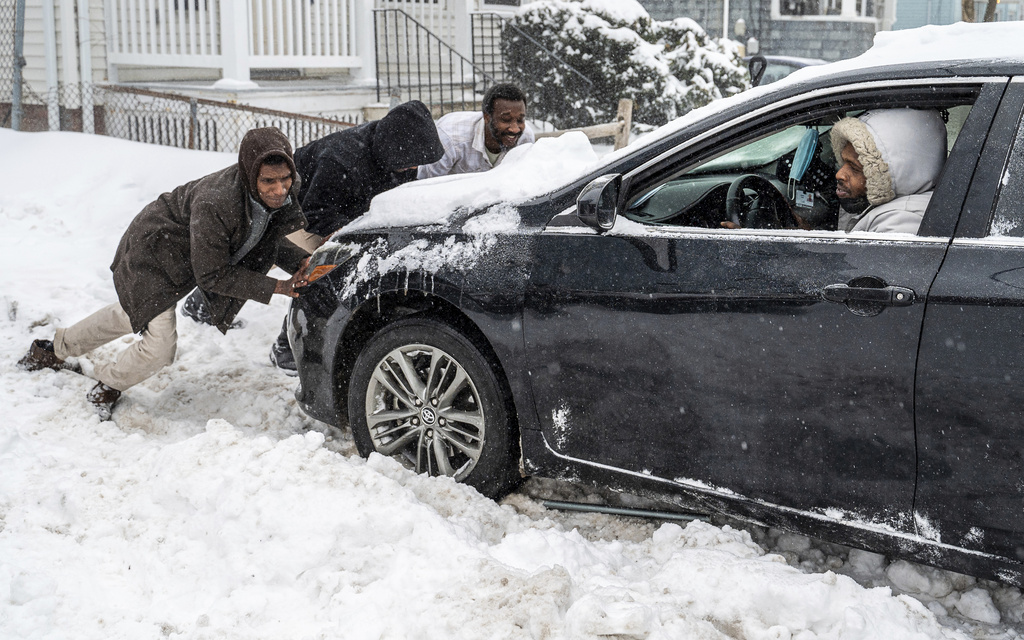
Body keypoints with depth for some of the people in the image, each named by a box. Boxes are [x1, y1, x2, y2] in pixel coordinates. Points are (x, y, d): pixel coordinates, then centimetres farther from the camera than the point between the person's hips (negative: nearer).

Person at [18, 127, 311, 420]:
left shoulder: (287, 189, -22)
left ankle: (55, 350, 53)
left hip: (183, 256, 8)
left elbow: (265, 237, -1)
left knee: (129, 316, 28)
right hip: (152, 254, -8)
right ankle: (108, 386, 24)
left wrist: (300, 260, -19)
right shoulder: (213, 204, -43)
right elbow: (212, 276, -32)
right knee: (160, 345, -10)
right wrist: (275, 287, -33)